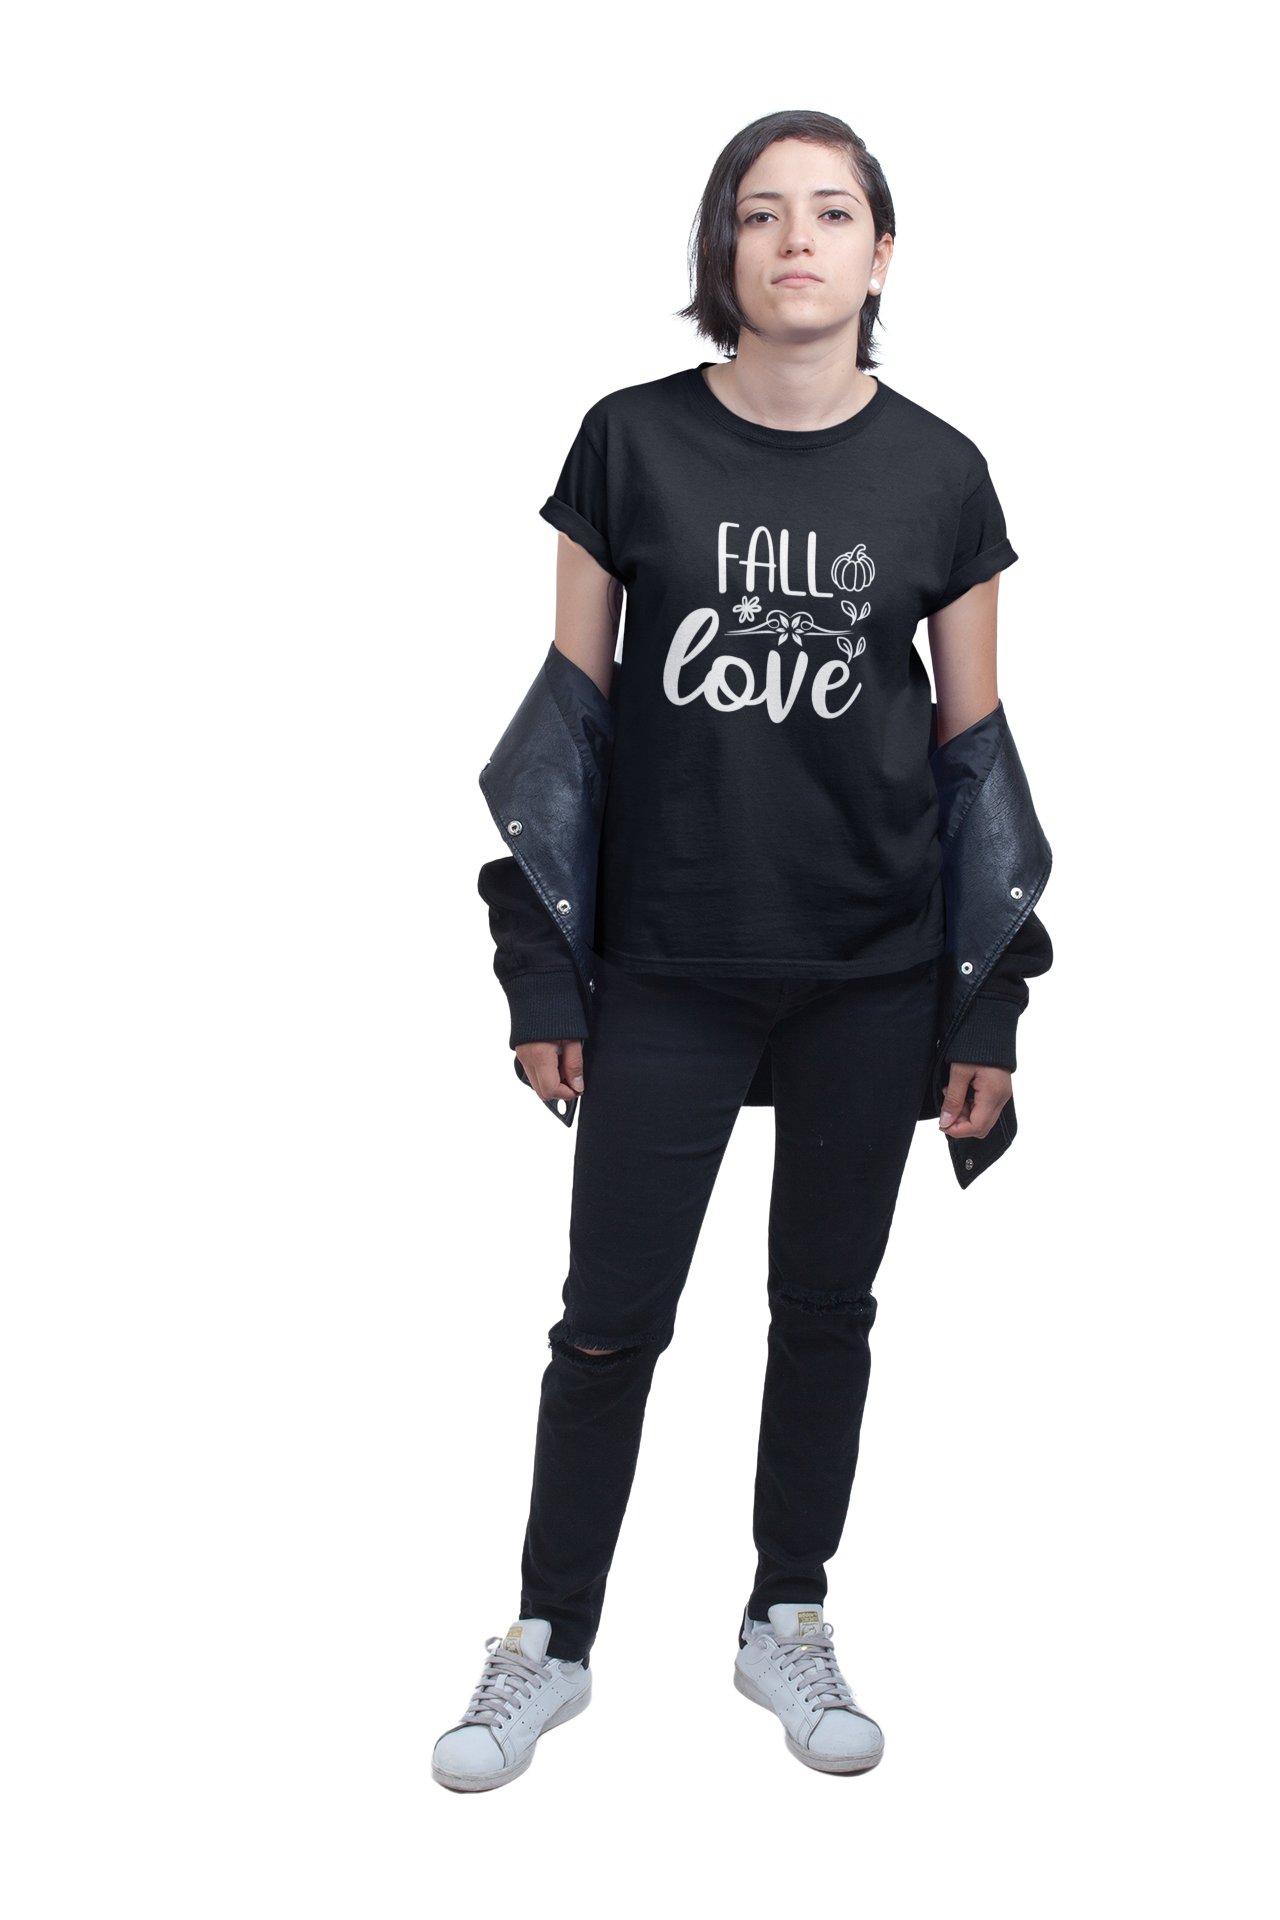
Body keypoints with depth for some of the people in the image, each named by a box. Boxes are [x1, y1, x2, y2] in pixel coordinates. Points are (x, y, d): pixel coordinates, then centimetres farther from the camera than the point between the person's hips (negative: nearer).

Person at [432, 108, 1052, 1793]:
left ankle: (789, 1623, 32)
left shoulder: (939, 474, 0)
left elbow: (977, 747, 5)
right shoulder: (632, 442, -2)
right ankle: (549, 1643, 25)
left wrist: (991, 1008, 3)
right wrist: (540, 971, -2)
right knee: (612, 1318, 6)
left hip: (873, 977, 1)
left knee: (826, 1305, 13)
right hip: (667, 967, -1)